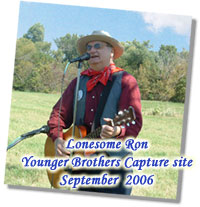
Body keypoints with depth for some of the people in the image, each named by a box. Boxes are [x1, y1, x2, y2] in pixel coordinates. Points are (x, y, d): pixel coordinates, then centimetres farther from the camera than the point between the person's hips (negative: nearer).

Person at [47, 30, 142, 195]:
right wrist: (57, 139, -3)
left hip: (113, 163, -4)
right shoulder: (79, 82, 15)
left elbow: (135, 122, -10)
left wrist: (118, 131, -31)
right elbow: (59, 113, 15)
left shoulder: (125, 81, -1)